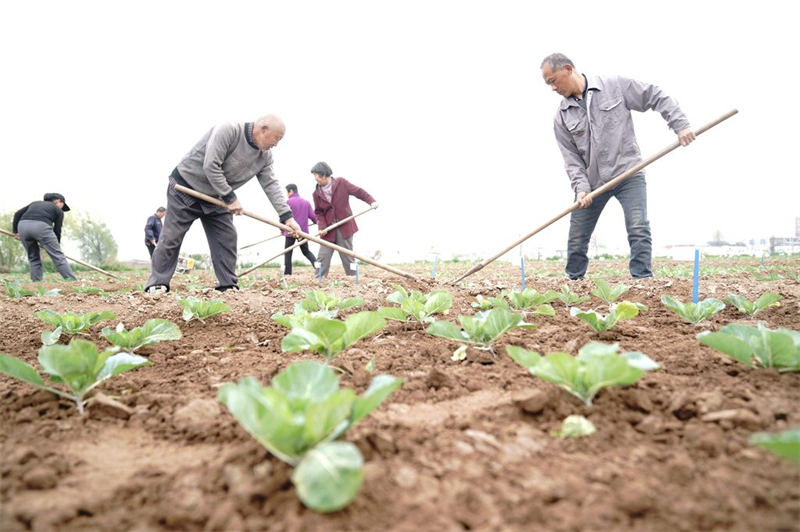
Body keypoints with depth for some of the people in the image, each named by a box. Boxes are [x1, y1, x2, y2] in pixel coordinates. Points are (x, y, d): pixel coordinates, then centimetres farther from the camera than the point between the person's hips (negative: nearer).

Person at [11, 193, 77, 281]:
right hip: (41, 226, -5)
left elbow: (18, 214, 24)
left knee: (33, 258, 18)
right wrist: (56, 246, 27)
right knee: (57, 255, -1)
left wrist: (15, 231, 25)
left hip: (23, 225, 5)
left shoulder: (35, 203, 35)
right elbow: (57, 230, 17)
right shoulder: (58, 210, 23)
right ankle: (72, 281, -4)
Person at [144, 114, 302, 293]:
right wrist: (230, 198, -26)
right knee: (171, 237, -3)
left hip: (215, 197, 7)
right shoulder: (228, 131, -27)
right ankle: (157, 284, 3)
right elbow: (210, 166, -31)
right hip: (185, 186, -7)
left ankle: (228, 286, 5)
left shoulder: (265, 157, -5)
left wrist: (287, 216, -16)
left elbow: (271, 185, -7)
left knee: (227, 238, -1)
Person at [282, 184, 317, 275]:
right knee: (306, 251, 17)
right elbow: (312, 216, 3)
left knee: (287, 253, 5)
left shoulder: (288, 202, -6)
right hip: (303, 231, 4)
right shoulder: (306, 202, 7)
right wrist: (317, 222, 26)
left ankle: (287, 274, 1)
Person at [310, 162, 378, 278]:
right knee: (323, 258, -1)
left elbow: (359, 192, -5)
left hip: (345, 227, -3)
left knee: (348, 257, 2)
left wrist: (371, 201, -20)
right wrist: (322, 227, -10)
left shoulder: (341, 183, -5)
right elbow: (318, 212, 5)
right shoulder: (317, 193, 3)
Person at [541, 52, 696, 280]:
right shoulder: (562, 116, 3)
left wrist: (680, 125, -9)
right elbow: (571, 158, -1)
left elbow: (656, 97, 0)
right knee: (577, 240, 6)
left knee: (639, 231, -17)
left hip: (628, 174, -3)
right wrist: (581, 187, -15)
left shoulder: (615, 86, -4)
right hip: (592, 182, 3)